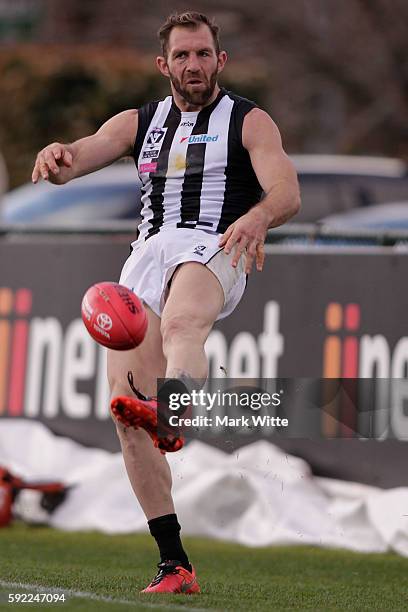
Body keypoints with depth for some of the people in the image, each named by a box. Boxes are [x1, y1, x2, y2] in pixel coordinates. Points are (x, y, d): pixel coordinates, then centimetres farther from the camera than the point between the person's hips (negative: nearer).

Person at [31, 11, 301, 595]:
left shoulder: (249, 121, 14)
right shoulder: (140, 123, 25)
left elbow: (287, 192, -3)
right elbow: (76, 160, 11)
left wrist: (256, 218, -27)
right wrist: (56, 155, -16)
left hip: (215, 249, -4)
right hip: (147, 253, 4)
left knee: (181, 324, -41)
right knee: (125, 408, -13)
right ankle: (174, 563, -9)